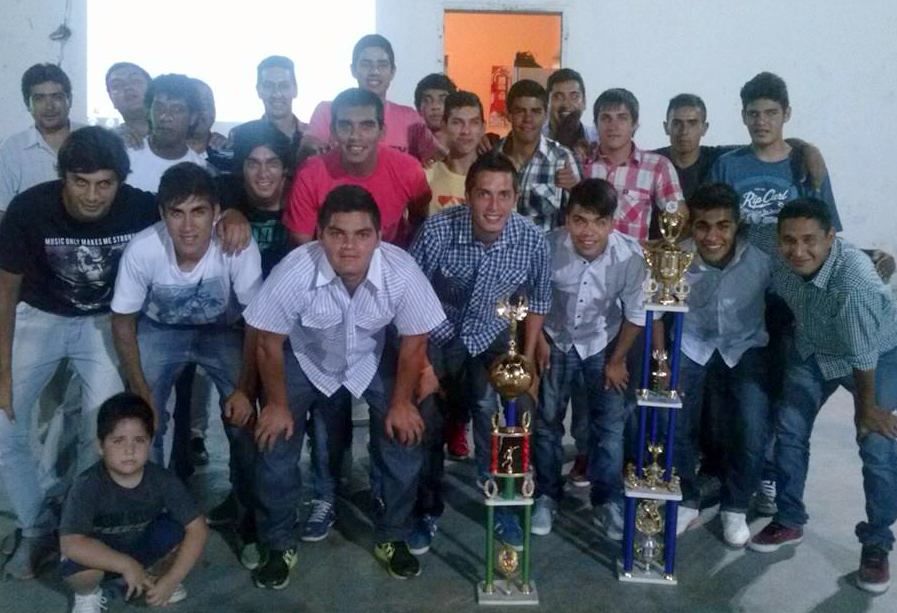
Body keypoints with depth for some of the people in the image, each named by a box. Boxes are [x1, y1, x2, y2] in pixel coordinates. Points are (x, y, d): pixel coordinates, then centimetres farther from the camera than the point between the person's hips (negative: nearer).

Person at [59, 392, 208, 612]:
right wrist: (126, 565, -38)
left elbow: (198, 529, -21)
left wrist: (170, 580, -28)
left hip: (142, 549, 3)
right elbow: (71, 545, -37)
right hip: (100, 556, -2)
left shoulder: (163, 480, -22)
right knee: (75, 565, -34)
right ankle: (88, 594, 2)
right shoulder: (87, 485, -29)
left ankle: (154, 576, 7)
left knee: (175, 531, -24)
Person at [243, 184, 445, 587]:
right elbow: (269, 342, -17)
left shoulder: (402, 272, -33)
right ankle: (278, 545, 14)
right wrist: (277, 403, -10)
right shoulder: (293, 273, -35)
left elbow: (414, 340, -15)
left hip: (372, 360, 1)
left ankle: (391, 538, 16)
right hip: (305, 360, -1)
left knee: (405, 437, -9)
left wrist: (401, 402, -11)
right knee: (275, 443, -10)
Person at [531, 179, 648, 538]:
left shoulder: (630, 256, -29)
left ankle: (608, 501, 22)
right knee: (547, 420, 7)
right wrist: (537, 339, -5)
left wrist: (618, 359, -4)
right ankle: (547, 496, 26)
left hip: (603, 343, 0)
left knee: (609, 424, 3)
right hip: (556, 339, 0)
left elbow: (635, 313, -12)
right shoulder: (549, 246, -30)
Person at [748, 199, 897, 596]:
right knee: (789, 429, 4)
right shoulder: (779, 265, -25)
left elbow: (863, 354, -29)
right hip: (812, 351, 5)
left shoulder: (854, 278, -42)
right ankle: (789, 522, 22)